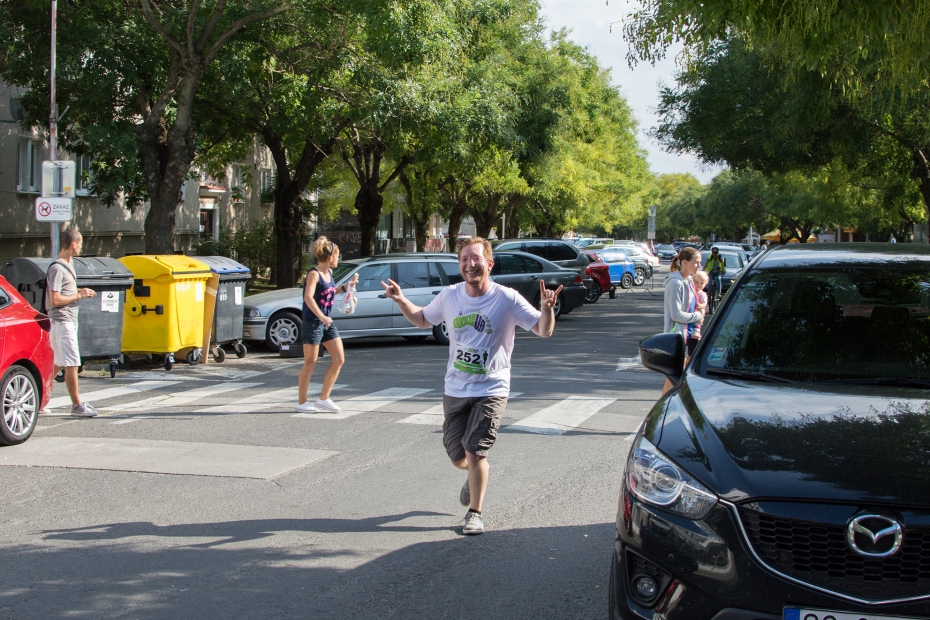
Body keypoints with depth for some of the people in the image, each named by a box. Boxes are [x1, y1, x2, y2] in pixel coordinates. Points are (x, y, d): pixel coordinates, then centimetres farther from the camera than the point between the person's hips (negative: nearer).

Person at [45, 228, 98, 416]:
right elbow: (54, 299, -21)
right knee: (72, 364, -7)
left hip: (70, 320, 10)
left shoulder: (69, 264, 14)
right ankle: (76, 405, -2)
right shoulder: (57, 268, -16)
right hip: (61, 321, -10)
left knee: (59, 363, 13)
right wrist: (79, 296, -14)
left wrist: (80, 292, 7)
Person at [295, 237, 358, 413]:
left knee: (339, 359, 4)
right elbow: (308, 297, -29)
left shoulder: (329, 273, 9)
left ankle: (324, 398, 12)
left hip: (327, 323, 8)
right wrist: (321, 316, -38)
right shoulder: (314, 274, -15)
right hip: (312, 323, -8)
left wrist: (347, 285, 15)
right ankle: (301, 402, 10)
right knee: (310, 364, -1)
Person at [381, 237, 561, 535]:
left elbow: (544, 331, -12)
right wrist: (401, 300, 1)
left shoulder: (507, 299, -13)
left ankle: (475, 513, 11)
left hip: (491, 391, -4)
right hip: (455, 390, 4)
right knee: (458, 458, 10)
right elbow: (422, 319, 17)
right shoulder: (450, 296, -1)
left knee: (475, 454, -11)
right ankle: (476, 476, 47)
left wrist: (546, 308, -32)